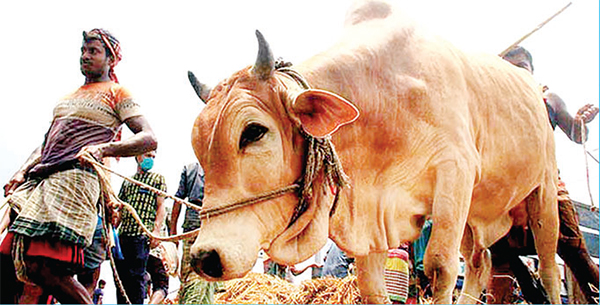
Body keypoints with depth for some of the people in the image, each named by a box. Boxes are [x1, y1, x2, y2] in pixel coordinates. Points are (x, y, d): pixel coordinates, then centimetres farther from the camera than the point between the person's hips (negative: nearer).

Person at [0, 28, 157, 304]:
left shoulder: (117, 93, 8)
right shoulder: (69, 97, 29)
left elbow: (149, 139, -5)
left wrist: (104, 148, -21)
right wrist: (23, 172, 10)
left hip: (76, 176, -8)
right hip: (39, 179, 8)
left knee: (45, 268, -20)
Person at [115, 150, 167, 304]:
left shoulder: (157, 178, 10)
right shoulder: (127, 181, 22)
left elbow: (161, 206, 1)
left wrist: (156, 230, -11)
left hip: (142, 234, -4)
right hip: (123, 233, 5)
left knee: (136, 274, -8)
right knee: (121, 274, 4)